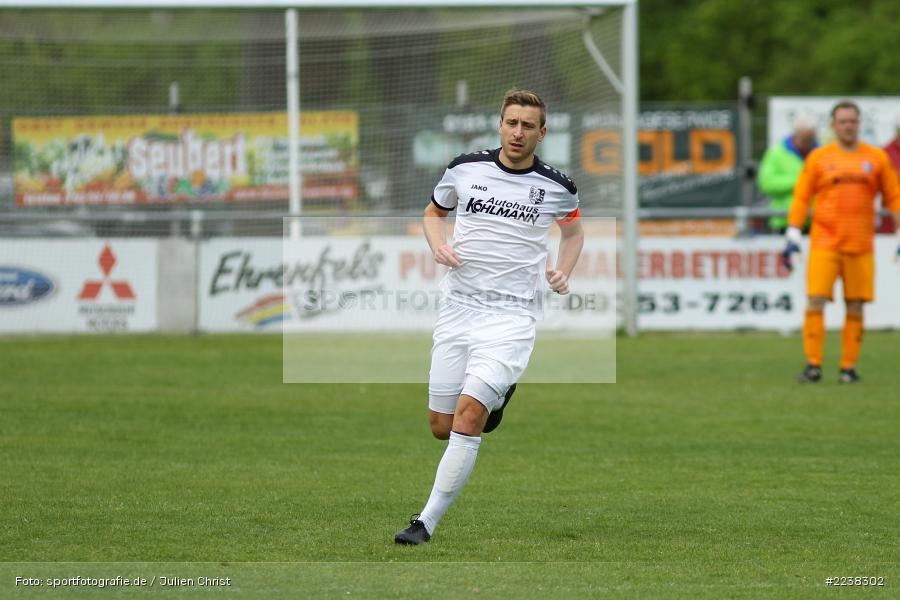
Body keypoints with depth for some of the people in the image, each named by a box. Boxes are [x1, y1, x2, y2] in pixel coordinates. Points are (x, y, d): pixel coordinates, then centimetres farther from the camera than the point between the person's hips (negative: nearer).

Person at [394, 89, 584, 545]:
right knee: (441, 426, 4)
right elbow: (434, 211, 20)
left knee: (468, 414, -20)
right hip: (458, 306, 3)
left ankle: (426, 523, -13)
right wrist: (438, 245, -2)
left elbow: (573, 230, 21)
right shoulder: (465, 169, 2)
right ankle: (496, 399, 39)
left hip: (512, 314, -3)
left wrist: (563, 272, 2)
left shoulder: (557, 187, 0)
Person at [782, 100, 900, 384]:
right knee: (815, 302, -11)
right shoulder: (818, 158, 5)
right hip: (824, 243, -1)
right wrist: (792, 237, 0)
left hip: (861, 246, 1)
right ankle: (813, 365, -5)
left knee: (855, 308, 0)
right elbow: (801, 198, 6)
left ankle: (849, 366, 8)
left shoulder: (877, 158, 8)